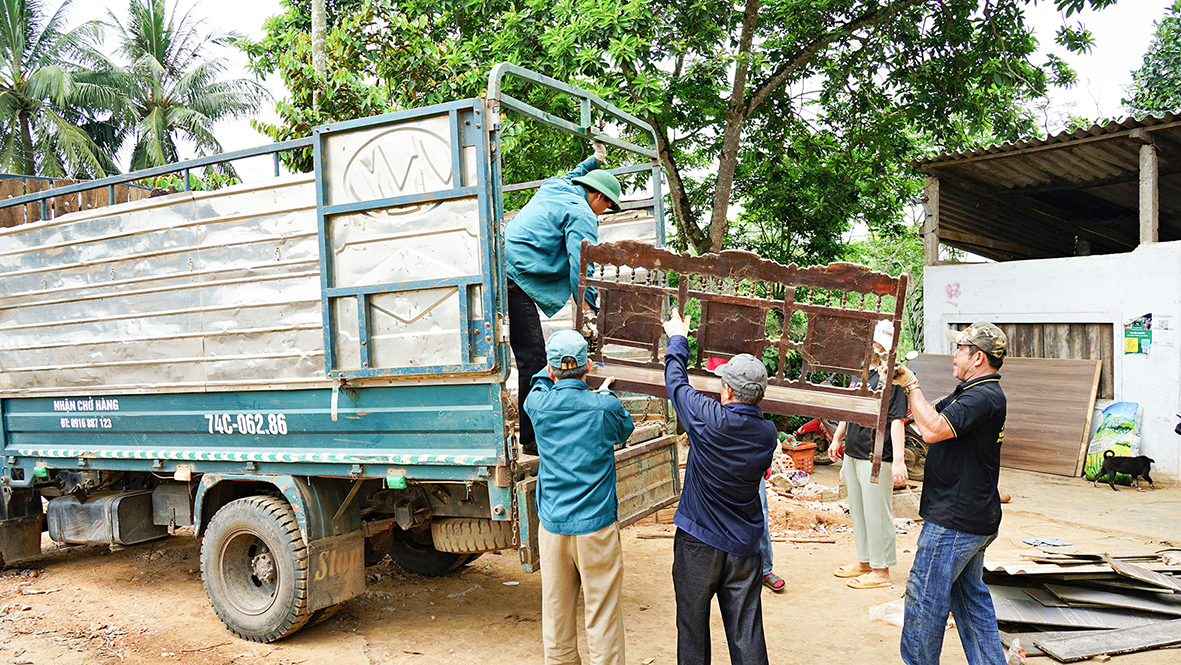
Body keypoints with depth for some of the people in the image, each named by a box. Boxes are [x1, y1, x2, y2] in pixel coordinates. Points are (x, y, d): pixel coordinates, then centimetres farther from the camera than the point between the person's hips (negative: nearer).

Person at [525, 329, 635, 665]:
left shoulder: (538, 405, -3)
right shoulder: (605, 406, -10)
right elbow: (625, 430, 14)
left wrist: (551, 370, 38)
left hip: (552, 526, 3)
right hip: (596, 525, -3)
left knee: (556, 612, 15)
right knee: (603, 615, 5)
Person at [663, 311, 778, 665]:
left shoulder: (710, 419, -20)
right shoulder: (767, 433, -7)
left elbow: (675, 381, -5)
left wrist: (677, 338, 12)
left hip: (698, 542, -3)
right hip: (744, 546, 4)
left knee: (692, 625, 13)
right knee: (746, 633, 9)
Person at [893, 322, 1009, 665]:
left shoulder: (984, 396, -21)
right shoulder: (971, 392, 13)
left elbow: (933, 430, -31)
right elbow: (934, 415, 19)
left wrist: (912, 384, -20)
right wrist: (906, 383, 7)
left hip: (955, 521, -11)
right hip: (973, 517, 11)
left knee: (924, 595, 1)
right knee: (970, 595, 19)